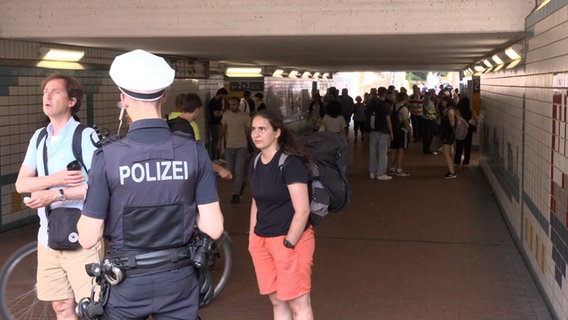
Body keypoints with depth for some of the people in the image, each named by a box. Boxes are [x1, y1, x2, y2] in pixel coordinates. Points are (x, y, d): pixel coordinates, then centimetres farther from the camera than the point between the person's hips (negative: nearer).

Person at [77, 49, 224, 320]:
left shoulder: (107, 156, -15)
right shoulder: (193, 151, -9)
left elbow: (88, 238, -10)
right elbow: (213, 228, -8)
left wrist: (86, 211, 9)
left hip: (127, 281, -1)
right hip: (178, 279, 1)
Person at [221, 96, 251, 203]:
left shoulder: (244, 116, -7)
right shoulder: (226, 115, 3)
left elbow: (249, 130, 0)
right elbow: (223, 128, 12)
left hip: (242, 147, -4)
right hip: (229, 146, 4)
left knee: (238, 171, -6)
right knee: (230, 170, 10)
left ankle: (236, 194, 1)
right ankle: (240, 183, 37)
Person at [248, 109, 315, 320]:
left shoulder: (291, 164, -16)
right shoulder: (255, 164, 7)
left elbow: (302, 210, -18)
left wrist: (287, 245, -17)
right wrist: (252, 238, 13)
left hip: (289, 239, -7)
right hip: (261, 241, 7)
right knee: (277, 301, 14)